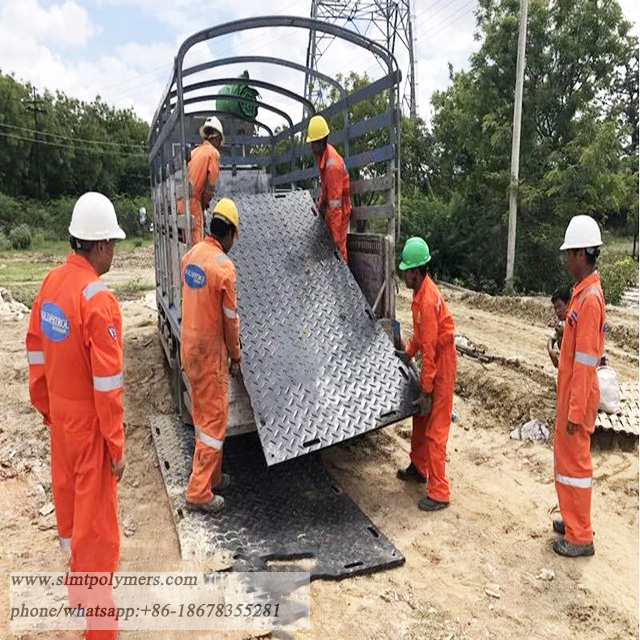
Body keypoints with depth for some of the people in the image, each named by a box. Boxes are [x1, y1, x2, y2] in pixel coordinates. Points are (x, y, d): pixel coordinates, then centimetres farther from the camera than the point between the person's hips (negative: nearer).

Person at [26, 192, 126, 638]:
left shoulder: (50, 283, -2)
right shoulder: (98, 300, -26)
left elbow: (36, 353, 7)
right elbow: (107, 383, -23)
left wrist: (45, 406, 19)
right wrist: (117, 445, -15)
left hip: (60, 415, 8)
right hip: (90, 422, -8)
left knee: (68, 496, 24)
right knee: (96, 516, 6)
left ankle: (79, 580, 48)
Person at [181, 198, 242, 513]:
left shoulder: (191, 254, 4)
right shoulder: (224, 266, -20)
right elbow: (230, 319, -14)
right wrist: (236, 356, 1)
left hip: (188, 344, 8)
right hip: (209, 349, -8)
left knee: (203, 414, 18)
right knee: (215, 418, 2)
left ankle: (212, 475, 33)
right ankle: (199, 491, 10)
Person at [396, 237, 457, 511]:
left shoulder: (428, 300, -27)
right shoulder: (420, 291, 4)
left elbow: (430, 349, -26)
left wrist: (426, 392, -23)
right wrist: (408, 353, 19)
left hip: (441, 365, -10)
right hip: (432, 361, 10)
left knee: (435, 431, -3)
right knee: (419, 418, 21)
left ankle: (439, 493, 7)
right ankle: (419, 468, 39)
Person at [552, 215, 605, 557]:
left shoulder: (589, 298, -22)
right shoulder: (582, 292, 8)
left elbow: (585, 362, -23)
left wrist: (576, 411, -20)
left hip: (578, 395, -10)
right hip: (569, 390, 10)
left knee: (575, 460, 3)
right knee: (564, 455, 20)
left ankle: (580, 537, 18)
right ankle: (572, 519, 36)